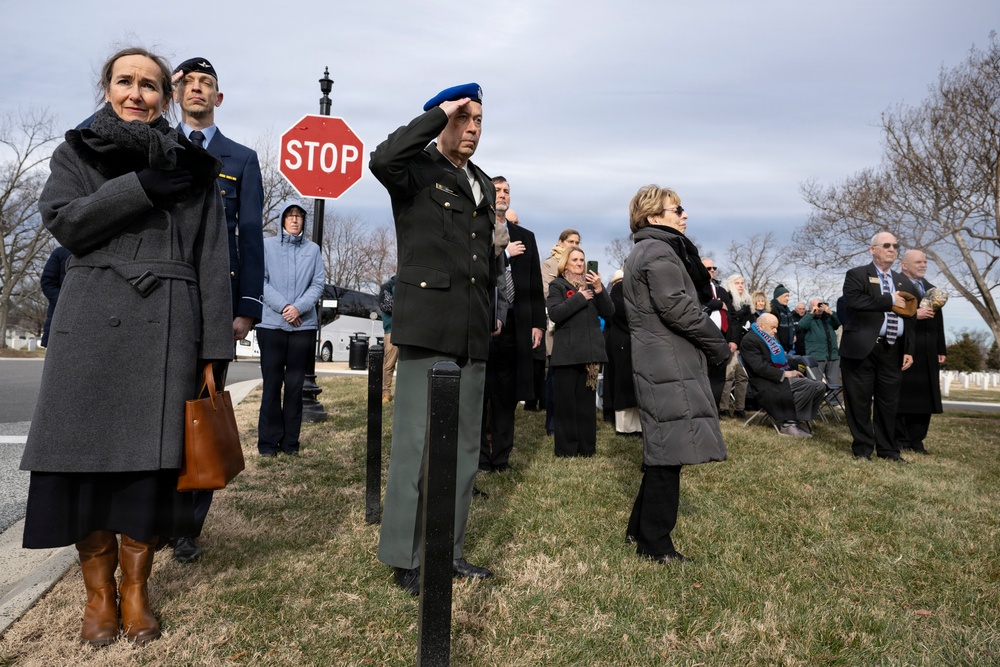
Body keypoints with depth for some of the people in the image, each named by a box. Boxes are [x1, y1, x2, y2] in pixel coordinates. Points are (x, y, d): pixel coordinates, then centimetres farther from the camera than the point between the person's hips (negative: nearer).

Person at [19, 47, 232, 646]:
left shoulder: (192, 166, 12)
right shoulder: (78, 152, 15)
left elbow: (212, 260, 5)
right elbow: (64, 220, -3)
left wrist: (215, 348, -2)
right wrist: (144, 185, -11)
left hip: (167, 325, 0)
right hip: (91, 323, 1)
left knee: (150, 457, -1)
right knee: (86, 454, 0)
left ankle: (136, 589, 15)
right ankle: (100, 593, 15)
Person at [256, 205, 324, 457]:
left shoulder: (313, 249, 9)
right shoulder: (268, 245, 6)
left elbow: (318, 284, 3)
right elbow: (261, 280, -2)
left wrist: (299, 307, -12)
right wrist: (283, 306, -13)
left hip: (304, 325, 1)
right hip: (271, 323, -1)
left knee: (295, 384, 4)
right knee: (272, 382, 0)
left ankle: (290, 440, 11)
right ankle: (269, 440, 7)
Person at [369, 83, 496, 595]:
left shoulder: (484, 185, 20)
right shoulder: (417, 170, 0)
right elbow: (382, 159, -25)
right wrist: (438, 115, -14)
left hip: (473, 336, 7)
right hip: (428, 328, -7)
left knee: (465, 448, 11)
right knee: (417, 445, -4)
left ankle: (449, 550, 24)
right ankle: (405, 558, 10)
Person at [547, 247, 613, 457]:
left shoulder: (591, 285, 16)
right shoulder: (558, 286, 4)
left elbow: (609, 313, 5)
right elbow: (554, 314, -14)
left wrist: (599, 289, -8)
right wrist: (580, 297, -12)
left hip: (590, 351, 4)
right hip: (567, 352, -4)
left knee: (587, 400, 8)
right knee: (566, 401, -1)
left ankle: (587, 446, 15)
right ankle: (565, 448, 6)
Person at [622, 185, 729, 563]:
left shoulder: (643, 252, 21)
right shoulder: (660, 252, -12)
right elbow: (678, 309, -19)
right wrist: (719, 345, -9)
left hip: (657, 363, 11)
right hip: (670, 366, -11)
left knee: (662, 449, 16)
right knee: (670, 452, -4)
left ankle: (640, 529, 26)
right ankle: (656, 545, 5)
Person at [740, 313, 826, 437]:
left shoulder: (771, 338, 19)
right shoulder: (749, 340, -9)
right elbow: (760, 367, -19)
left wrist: (791, 371, 4)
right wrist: (785, 374, -19)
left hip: (782, 378, 9)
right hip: (768, 384, -9)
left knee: (820, 386, -6)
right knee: (808, 386, -26)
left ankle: (800, 420, -3)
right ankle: (789, 423, -17)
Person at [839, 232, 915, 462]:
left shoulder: (903, 281, 18)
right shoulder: (857, 275, 0)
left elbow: (907, 317, 16)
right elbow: (852, 300, -20)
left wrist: (908, 350, 8)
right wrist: (889, 301, -13)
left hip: (892, 350, 5)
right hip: (863, 348, -5)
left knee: (889, 402, 9)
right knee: (860, 401, 1)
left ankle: (887, 449, 21)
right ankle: (862, 449, 12)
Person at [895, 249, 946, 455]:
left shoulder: (930, 288, 21)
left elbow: (938, 321, 20)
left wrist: (941, 350, 16)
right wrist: (914, 314, -20)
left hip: (927, 353, 7)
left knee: (924, 396, 8)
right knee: (902, 396, -1)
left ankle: (916, 440, 17)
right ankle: (900, 440, 7)